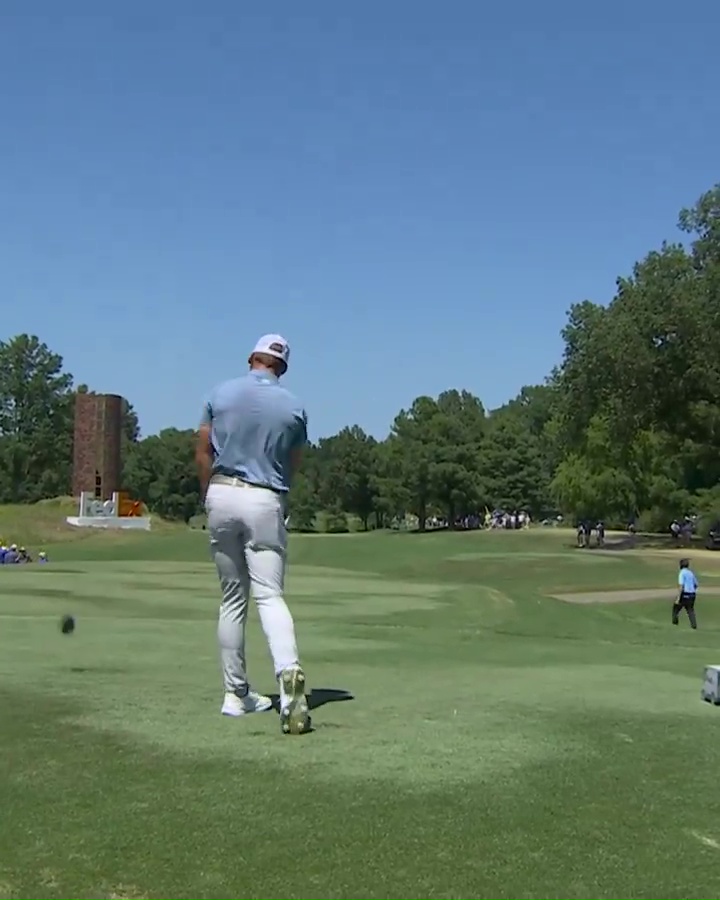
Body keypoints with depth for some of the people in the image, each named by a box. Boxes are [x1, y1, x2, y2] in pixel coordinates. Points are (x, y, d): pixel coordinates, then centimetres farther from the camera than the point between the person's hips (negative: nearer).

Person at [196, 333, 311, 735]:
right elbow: (293, 468, 6)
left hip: (222, 494, 2)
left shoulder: (221, 394, 4)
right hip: (265, 501, -2)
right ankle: (289, 671, -33)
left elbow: (203, 455, 5)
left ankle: (236, 693, 14)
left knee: (233, 598, 10)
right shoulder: (294, 407, 2)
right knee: (270, 594, -7)